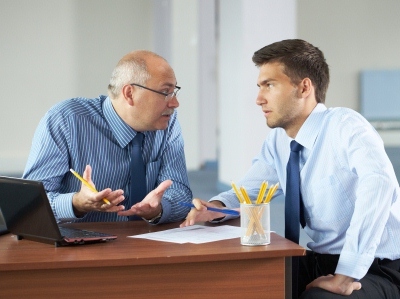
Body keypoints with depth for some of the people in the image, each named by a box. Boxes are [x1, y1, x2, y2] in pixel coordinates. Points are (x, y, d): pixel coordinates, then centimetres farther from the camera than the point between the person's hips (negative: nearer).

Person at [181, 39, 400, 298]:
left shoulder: (345, 126, -19)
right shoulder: (278, 140, 5)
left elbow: (377, 182, -35)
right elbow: (249, 191, 12)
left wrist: (346, 273, -38)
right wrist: (215, 207, -12)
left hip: (378, 270, -7)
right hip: (321, 261, 7)